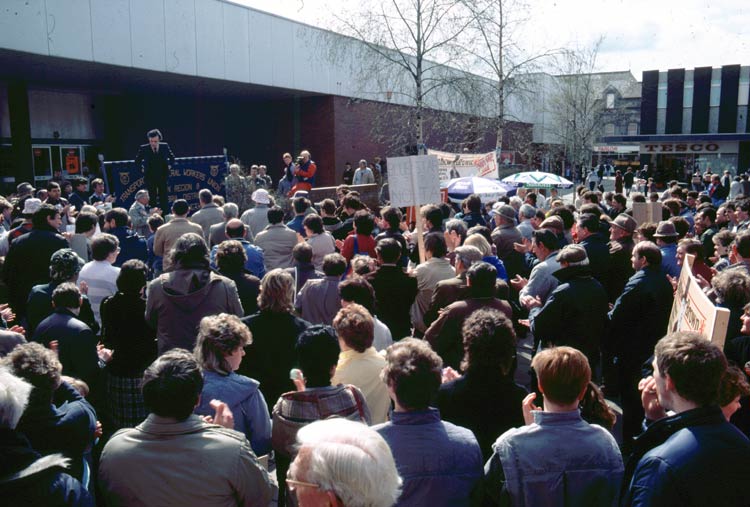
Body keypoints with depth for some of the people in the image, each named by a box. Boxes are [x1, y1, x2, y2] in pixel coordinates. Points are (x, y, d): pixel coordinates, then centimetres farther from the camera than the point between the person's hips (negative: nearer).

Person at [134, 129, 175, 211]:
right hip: (150, 178, -1)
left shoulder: (165, 146, -2)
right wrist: (142, 169, 2)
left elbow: (172, 158, 15)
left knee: (164, 200, 4)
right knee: (152, 200, 3)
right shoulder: (144, 148, -5)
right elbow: (137, 161, 10)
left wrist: (169, 166, 5)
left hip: (163, 177, 1)